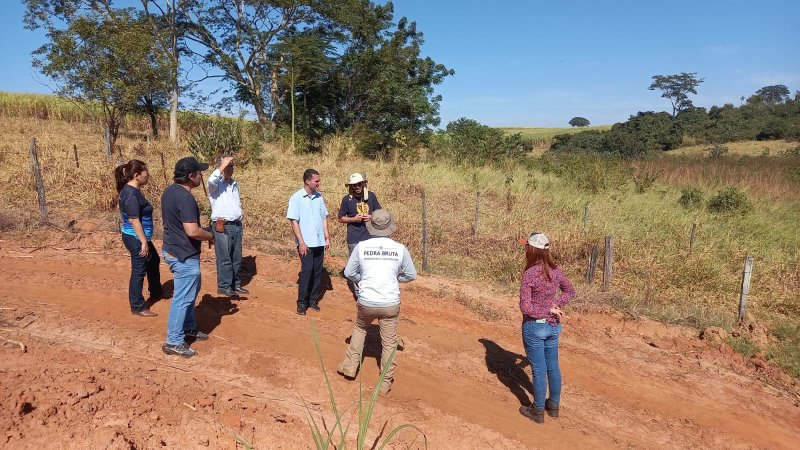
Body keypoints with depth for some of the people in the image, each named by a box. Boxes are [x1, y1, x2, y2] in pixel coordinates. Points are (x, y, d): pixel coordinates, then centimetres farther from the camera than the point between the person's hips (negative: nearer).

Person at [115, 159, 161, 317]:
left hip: (139, 237, 11)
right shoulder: (131, 194, -23)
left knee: (153, 261, 25)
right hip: (135, 238, -11)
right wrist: (144, 242, -24)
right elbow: (134, 220, -25)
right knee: (139, 271, -2)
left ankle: (156, 292, 43)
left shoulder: (134, 190, 9)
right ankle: (137, 307, 8)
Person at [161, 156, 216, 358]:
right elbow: (192, 231, -31)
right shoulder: (185, 198, -25)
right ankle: (173, 342, 11)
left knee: (191, 290, 25)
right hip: (184, 255, -10)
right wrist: (211, 236, -11)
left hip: (173, 249, 10)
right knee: (183, 298, 1)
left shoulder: (170, 191, 6)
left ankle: (189, 327, 39)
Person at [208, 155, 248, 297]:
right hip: (222, 226, -7)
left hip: (237, 225, 7)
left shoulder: (234, 184, 16)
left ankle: (235, 284, 23)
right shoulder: (216, 184, -6)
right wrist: (223, 165, -25)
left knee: (236, 258, 12)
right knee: (224, 258, -2)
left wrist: (239, 221, 15)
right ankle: (224, 286, 8)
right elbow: (211, 181, -32)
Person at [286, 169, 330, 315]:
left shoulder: (319, 197, 8)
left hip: (319, 242, 5)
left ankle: (313, 299, 20)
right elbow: (294, 221, -10)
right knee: (306, 271, -6)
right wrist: (301, 242, -14)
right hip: (306, 243, -5)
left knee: (317, 271, 8)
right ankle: (302, 303, 6)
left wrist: (327, 237, 8)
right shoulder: (296, 198, -8)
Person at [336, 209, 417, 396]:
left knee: (359, 328, 30)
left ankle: (350, 366, 34)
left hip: (366, 302, 1)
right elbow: (411, 275, 5)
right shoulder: (400, 249, -6)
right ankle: (385, 383, 22)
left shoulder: (361, 246, -7)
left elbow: (349, 272, 2)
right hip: (391, 303, -1)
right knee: (389, 342, 13)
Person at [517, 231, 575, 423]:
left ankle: (538, 411, 23)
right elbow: (570, 291, 13)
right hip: (554, 326, 6)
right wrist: (554, 305, 2)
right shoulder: (555, 270, -3)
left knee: (539, 370, 7)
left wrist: (548, 310, -13)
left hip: (534, 327, -6)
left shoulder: (529, 274, -22)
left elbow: (525, 307, -23)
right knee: (553, 367, 19)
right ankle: (554, 406, 35)